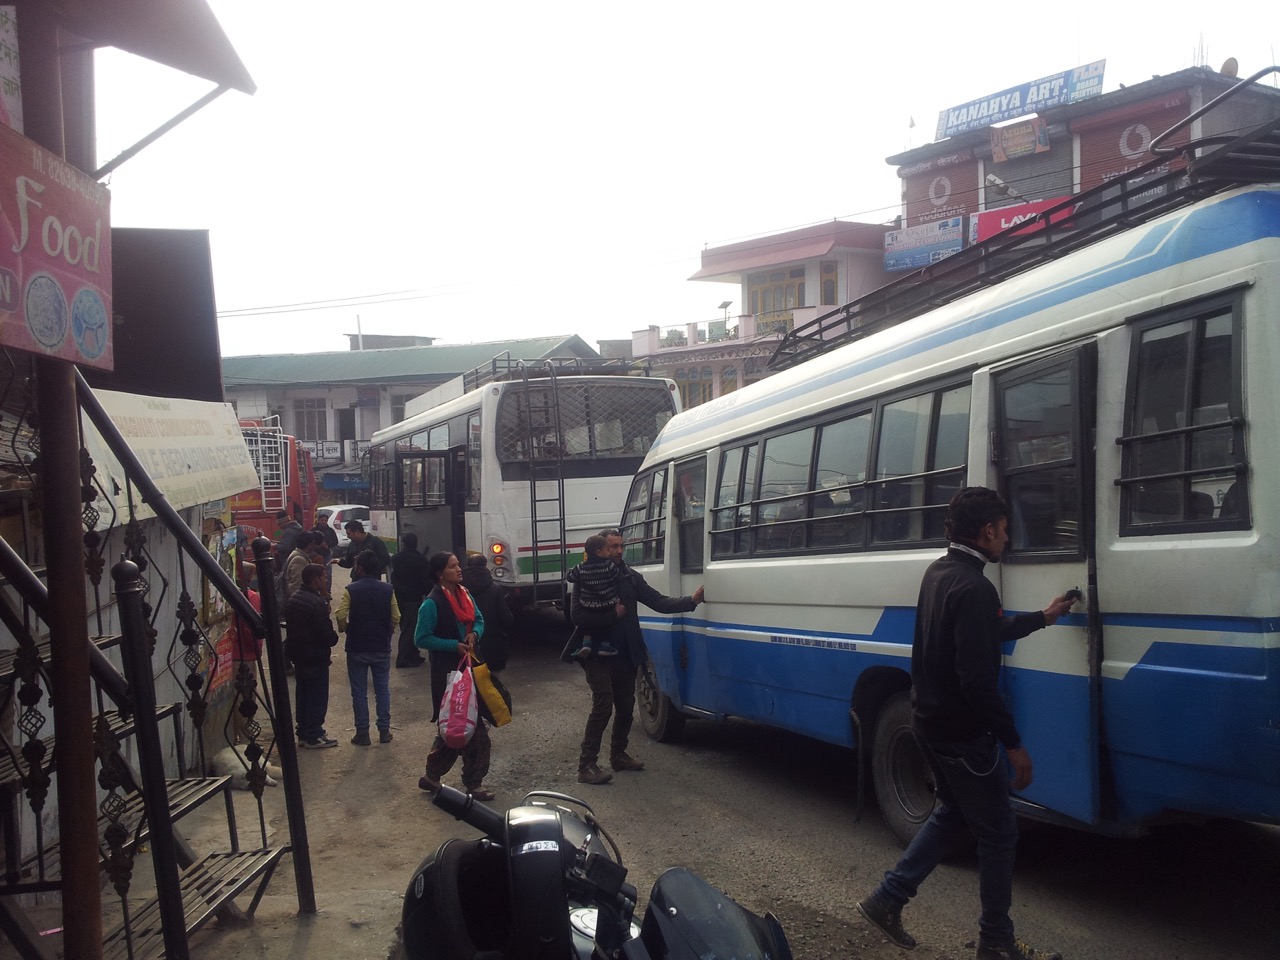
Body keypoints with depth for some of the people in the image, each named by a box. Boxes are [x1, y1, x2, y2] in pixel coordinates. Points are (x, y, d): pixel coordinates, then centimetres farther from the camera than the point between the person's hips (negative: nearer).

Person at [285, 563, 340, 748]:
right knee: (318, 697, 2)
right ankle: (314, 736, 8)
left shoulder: (293, 598, 5)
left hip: (297, 655, 9)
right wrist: (334, 638, -2)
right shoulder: (317, 603, -24)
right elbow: (326, 634, -24)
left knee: (302, 695, 17)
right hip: (316, 657, -9)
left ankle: (303, 733, 25)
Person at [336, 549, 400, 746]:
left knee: (359, 692, 6)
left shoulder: (351, 590, -11)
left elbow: (341, 617, -16)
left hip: (357, 648, -2)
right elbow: (396, 618, -3)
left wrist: (346, 630, 4)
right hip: (382, 647, 2)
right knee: (382, 689, 11)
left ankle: (362, 733, 9)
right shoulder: (388, 590, -4)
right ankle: (384, 730, 13)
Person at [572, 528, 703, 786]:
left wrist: (691, 600, -9)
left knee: (626, 706, 13)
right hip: (598, 655, -6)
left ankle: (618, 755, 30)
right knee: (603, 704, -14)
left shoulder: (631, 577, 9)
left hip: (625, 655, 6)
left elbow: (658, 602, 2)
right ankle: (586, 765, -9)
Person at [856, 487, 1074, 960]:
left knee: (951, 813, 24)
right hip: (962, 731, -9)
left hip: (929, 720, 9)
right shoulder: (974, 588, -24)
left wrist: (1042, 617, 28)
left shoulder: (938, 572, 6)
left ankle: (887, 899, 25)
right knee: (998, 833, 7)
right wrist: (1013, 743, -20)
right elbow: (978, 680, -27)